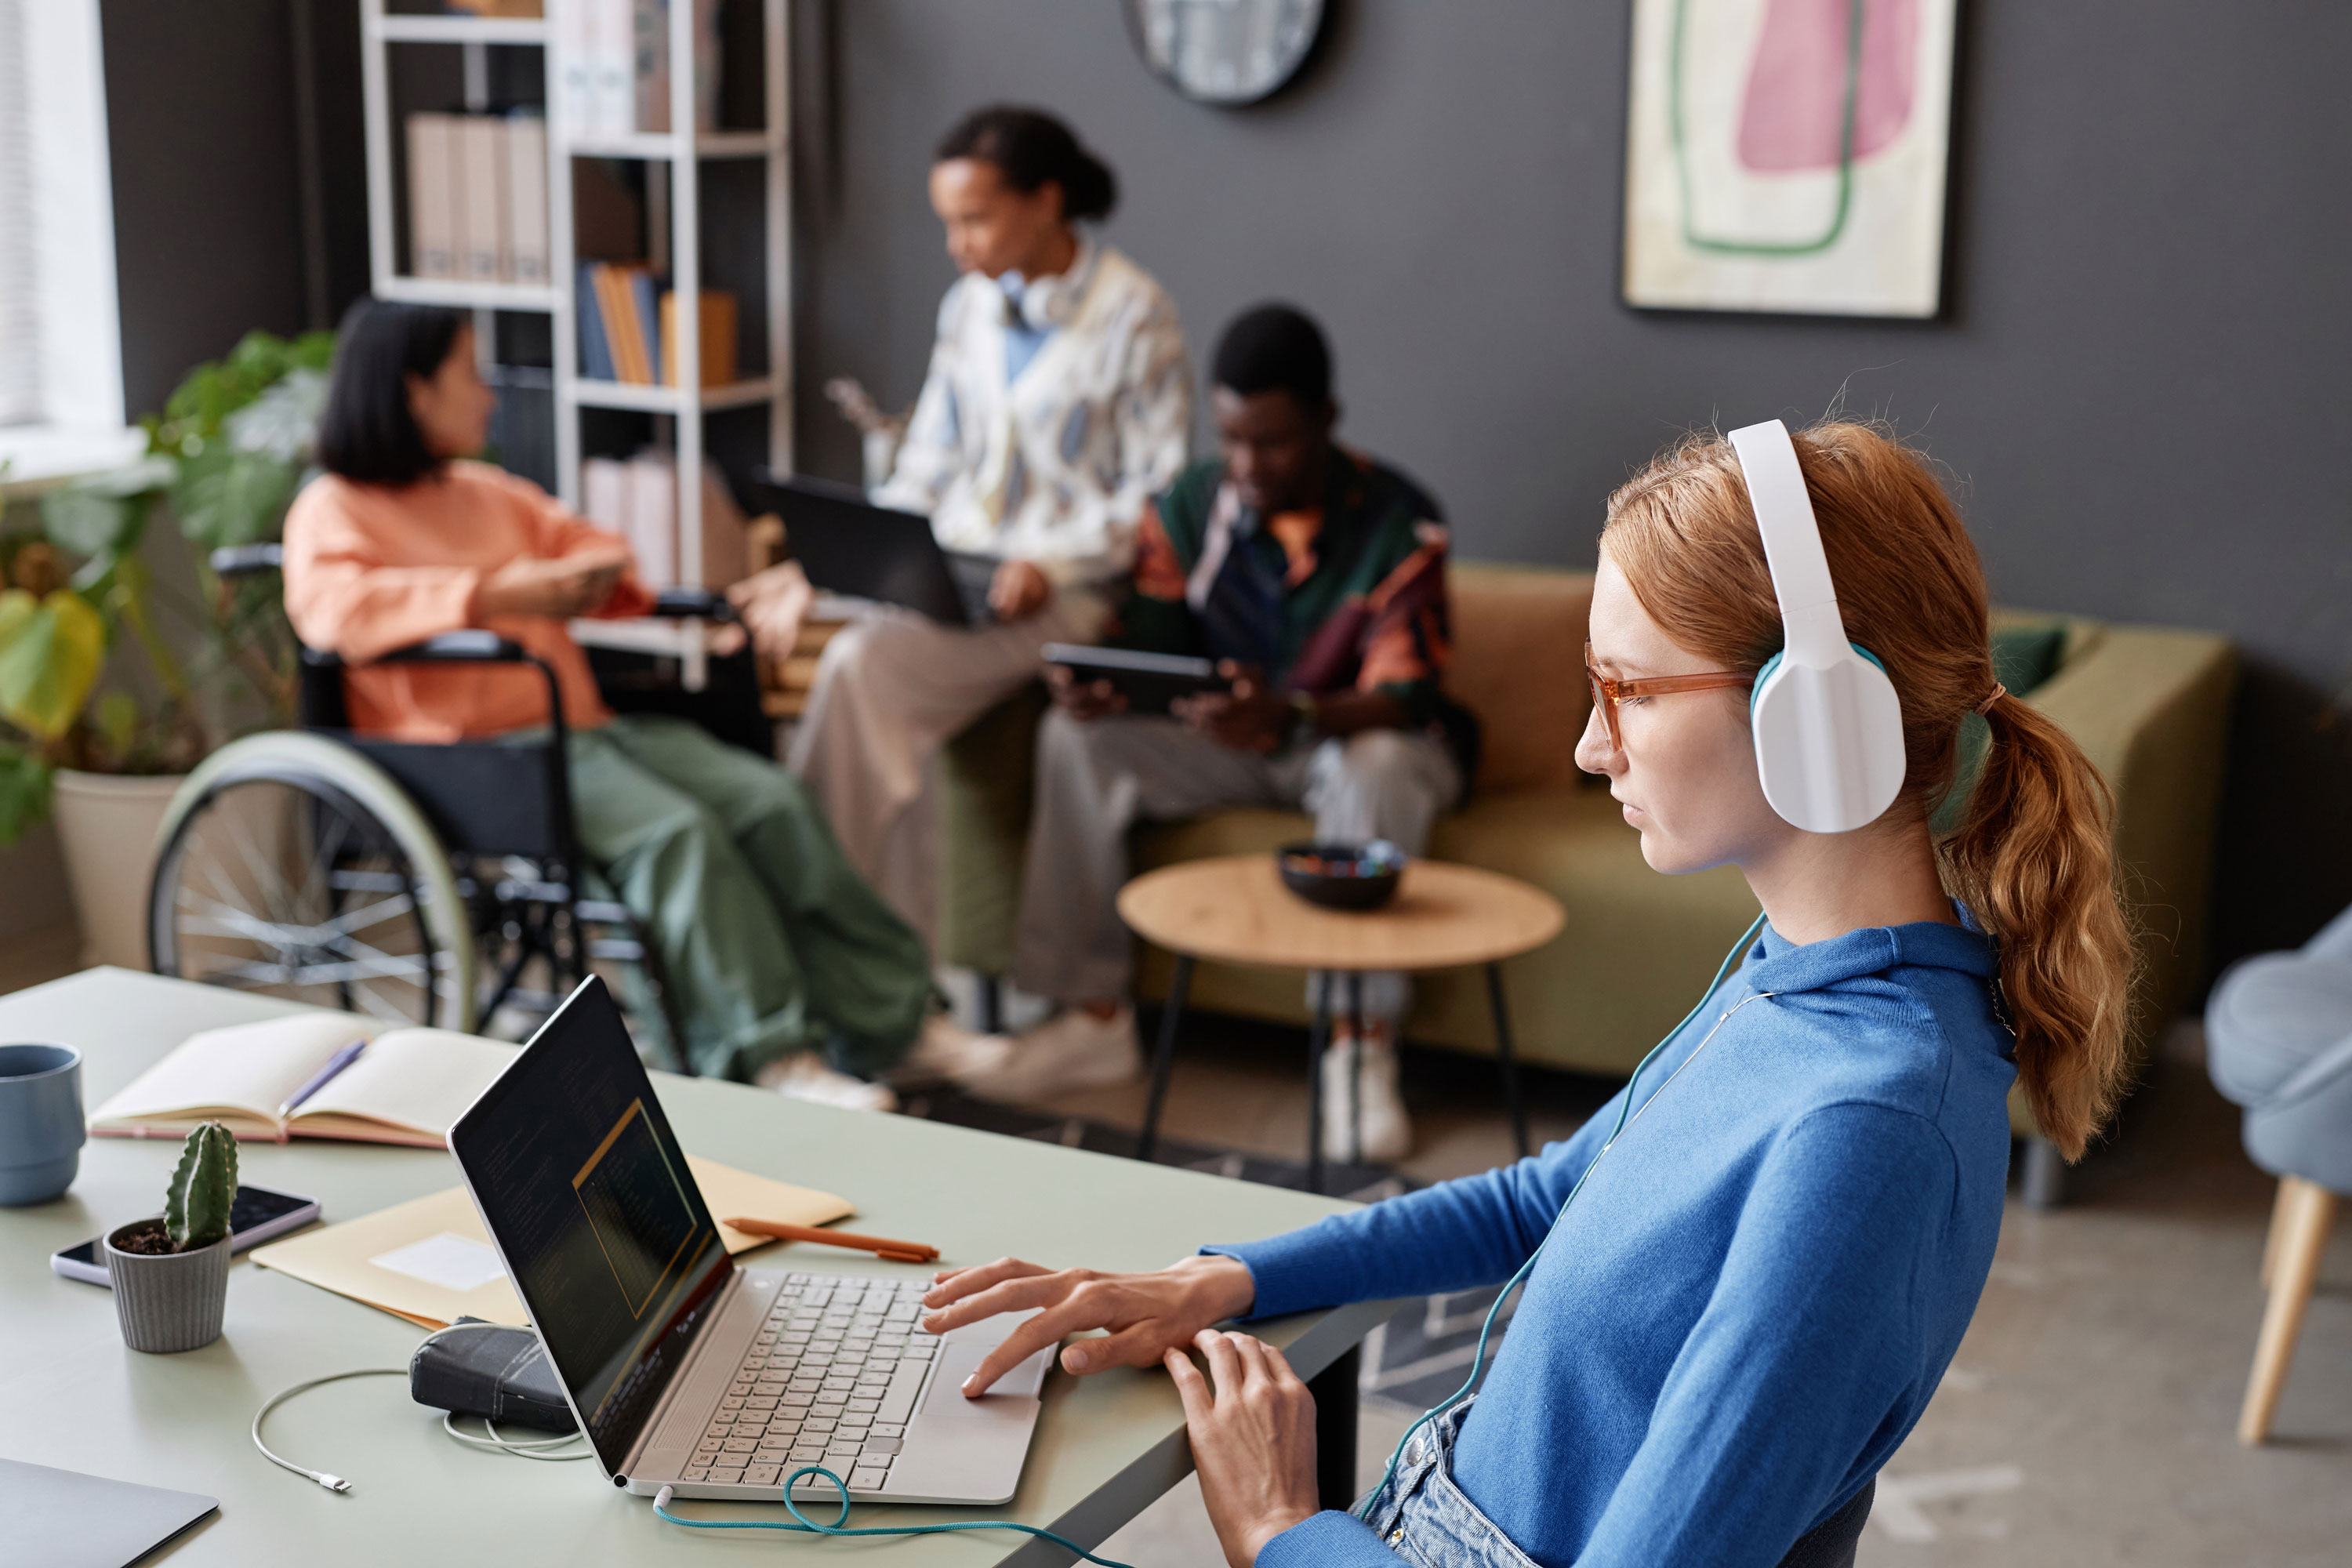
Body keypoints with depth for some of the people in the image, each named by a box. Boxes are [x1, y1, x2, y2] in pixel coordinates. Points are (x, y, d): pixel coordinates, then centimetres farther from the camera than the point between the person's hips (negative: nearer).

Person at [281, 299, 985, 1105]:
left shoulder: (489, 492, 27)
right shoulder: (333, 509, 3)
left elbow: (591, 549, 33)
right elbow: (333, 609, -18)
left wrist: (592, 573, 6)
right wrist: (488, 596, -21)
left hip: (579, 727, 8)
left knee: (772, 801, -12)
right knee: (676, 831, -31)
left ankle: (892, 1015, -10)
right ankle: (768, 1052, -29)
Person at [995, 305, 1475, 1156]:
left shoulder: (1398, 524, -17)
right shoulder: (1191, 507, -3)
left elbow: (1402, 698, -25)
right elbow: (1149, 647, -2)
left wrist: (1291, 717, -46)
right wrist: (1099, 689, -29)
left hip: (1362, 737, -4)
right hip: (1232, 736, 4)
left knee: (1381, 767, -40)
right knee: (1076, 737, -18)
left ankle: (1363, 1042, -30)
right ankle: (1095, 1015, -13)